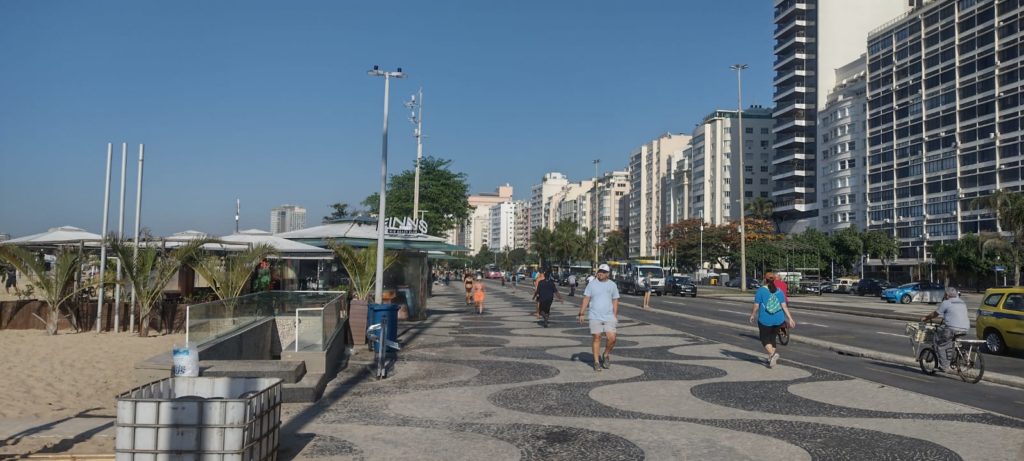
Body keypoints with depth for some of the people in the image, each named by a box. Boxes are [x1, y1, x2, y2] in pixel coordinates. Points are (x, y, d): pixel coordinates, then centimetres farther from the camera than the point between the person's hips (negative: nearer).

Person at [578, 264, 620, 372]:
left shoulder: (612, 285, 6)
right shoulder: (592, 284, 2)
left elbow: (615, 301, 10)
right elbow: (586, 299, 2)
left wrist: (615, 315, 4)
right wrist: (581, 314, -4)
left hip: (609, 317, 1)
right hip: (594, 317, -1)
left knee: (612, 338, -8)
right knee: (596, 338, 0)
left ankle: (606, 355, 18)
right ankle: (596, 361, 9)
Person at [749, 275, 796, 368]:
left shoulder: (761, 290, -6)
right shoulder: (779, 291, 6)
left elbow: (756, 306, -6)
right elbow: (784, 306, 0)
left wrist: (753, 315, 9)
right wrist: (790, 318, 2)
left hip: (765, 320, -4)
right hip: (778, 320, 4)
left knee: (765, 339, 5)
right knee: (772, 338, 18)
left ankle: (773, 353, -20)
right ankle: (771, 358, 19)